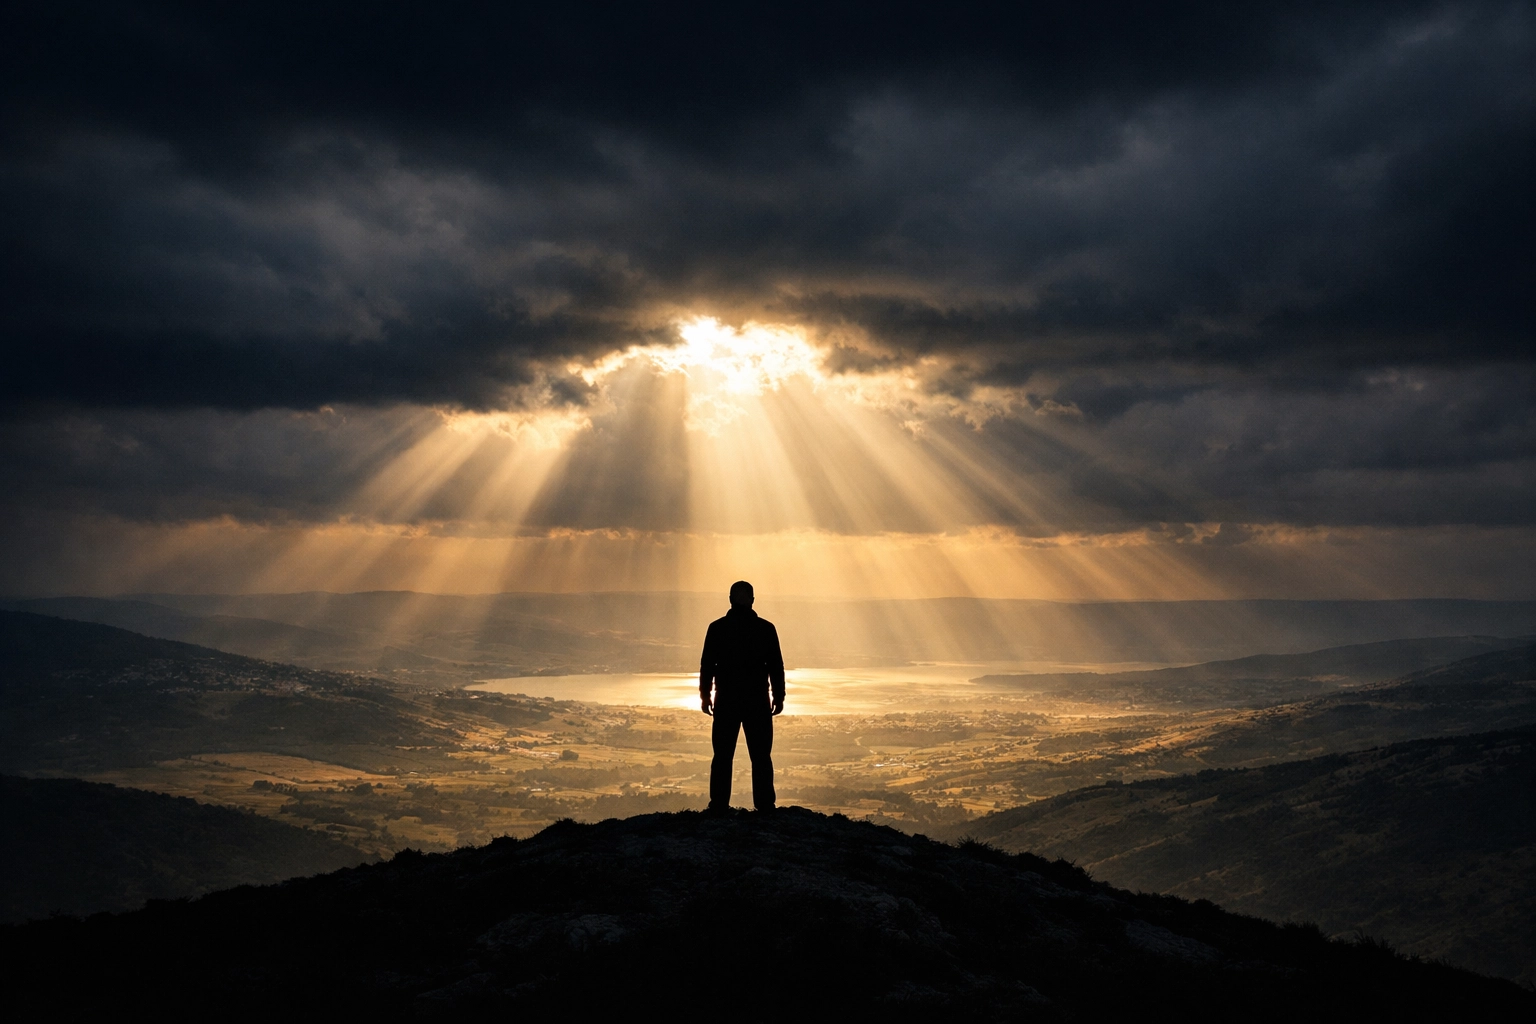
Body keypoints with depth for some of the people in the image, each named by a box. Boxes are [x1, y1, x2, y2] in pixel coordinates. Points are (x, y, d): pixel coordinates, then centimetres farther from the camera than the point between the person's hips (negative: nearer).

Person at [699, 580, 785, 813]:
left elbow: (707, 665, 0)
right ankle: (764, 807, 1)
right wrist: (778, 696, 8)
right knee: (761, 756, 4)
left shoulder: (717, 628, -1)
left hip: (726, 701, 0)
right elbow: (776, 666, 0)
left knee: (723, 756, 5)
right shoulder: (765, 628, -2)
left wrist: (705, 695, 10)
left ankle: (719, 806, 2)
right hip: (758, 701, 0)